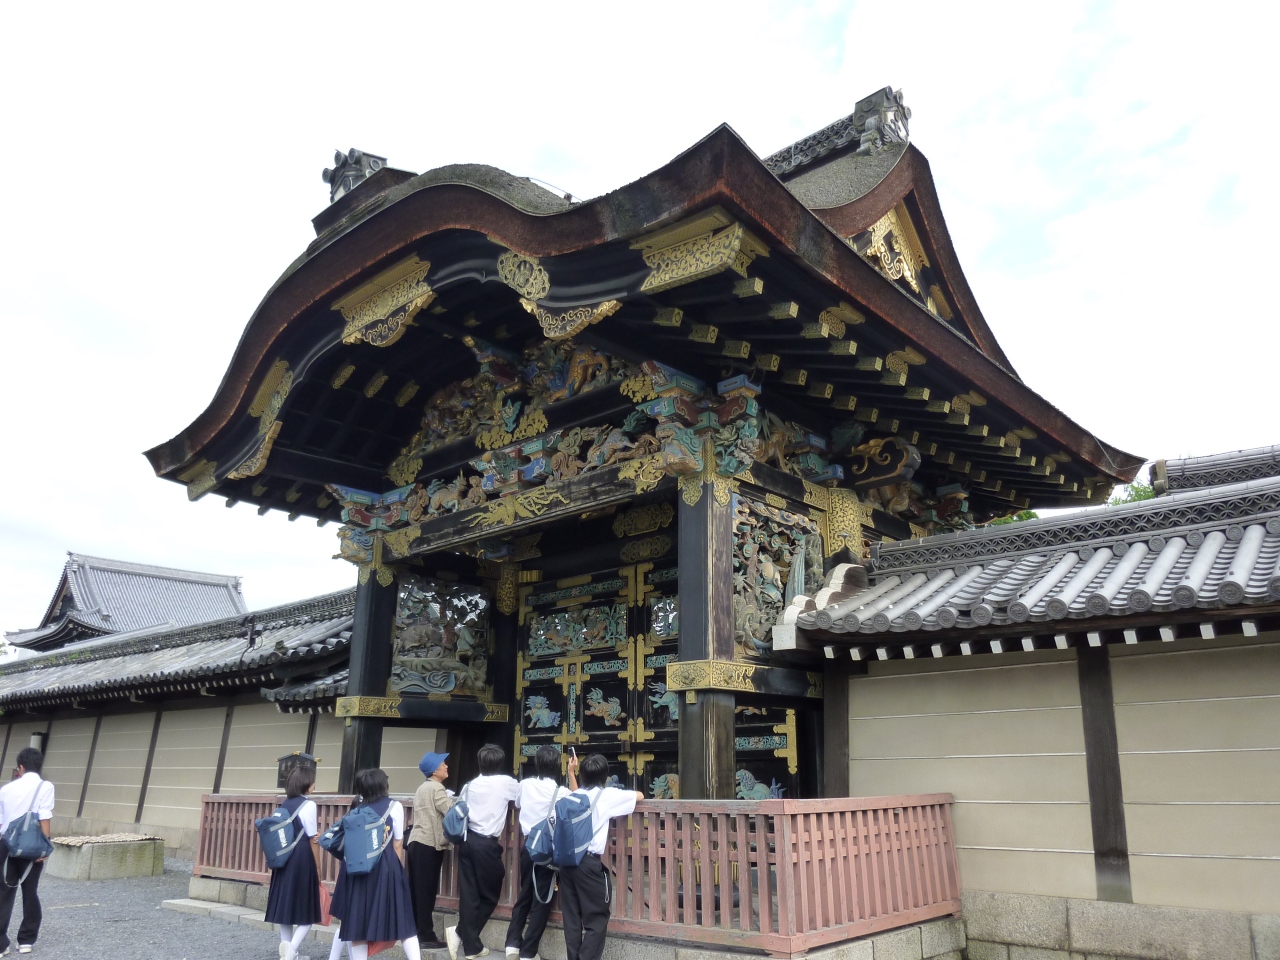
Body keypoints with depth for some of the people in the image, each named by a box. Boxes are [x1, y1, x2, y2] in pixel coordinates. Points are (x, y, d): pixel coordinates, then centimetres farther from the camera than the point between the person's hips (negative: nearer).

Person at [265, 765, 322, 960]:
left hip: (283, 861, 7)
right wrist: (317, 869, -3)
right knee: (307, 911, 3)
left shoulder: (285, 804, 8)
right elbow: (312, 839, -10)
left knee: (285, 908, 12)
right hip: (302, 862, -7)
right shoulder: (308, 805, -12)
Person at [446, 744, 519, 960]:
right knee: (490, 894, 7)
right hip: (486, 844, -6)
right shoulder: (506, 783, -2)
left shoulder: (471, 785, 12)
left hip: (467, 840, 6)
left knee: (469, 894, 6)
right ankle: (460, 932, 0)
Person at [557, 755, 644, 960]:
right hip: (589, 862, -6)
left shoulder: (575, 795, 13)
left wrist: (571, 773, 43)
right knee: (597, 919, 3)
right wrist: (622, 794, 28)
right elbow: (640, 796, 11)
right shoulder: (608, 795, -1)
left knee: (572, 918, 11)